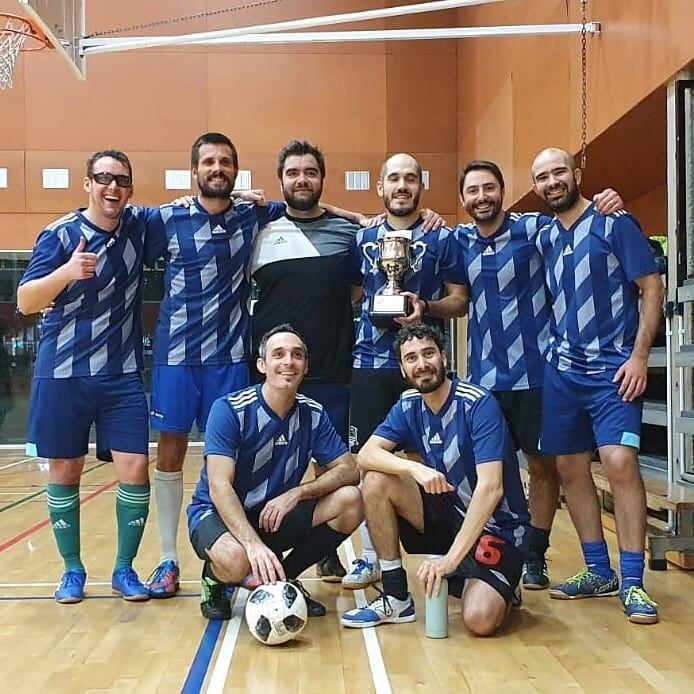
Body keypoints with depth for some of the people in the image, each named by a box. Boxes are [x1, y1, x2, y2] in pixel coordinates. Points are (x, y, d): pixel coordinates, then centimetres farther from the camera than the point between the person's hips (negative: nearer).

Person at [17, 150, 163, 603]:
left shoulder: (140, 226, 2)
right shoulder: (60, 234, -6)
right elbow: (25, 302, -10)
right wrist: (66, 272, -29)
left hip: (123, 376, 1)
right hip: (62, 376, -1)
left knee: (135, 471, -6)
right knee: (64, 473, 8)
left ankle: (125, 569, 13)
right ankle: (73, 570, 25)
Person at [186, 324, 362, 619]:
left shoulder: (313, 414, -4)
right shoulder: (229, 410, -19)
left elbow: (348, 470, -5)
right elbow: (219, 487, -25)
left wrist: (297, 493, -21)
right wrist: (254, 543, -38)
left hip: (275, 516, 5)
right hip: (218, 514, -5)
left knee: (350, 501, -16)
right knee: (235, 561, -38)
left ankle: (283, 578, 3)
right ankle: (214, 578, 2)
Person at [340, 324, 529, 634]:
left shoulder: (479, 404, -19)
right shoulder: (409, 405, -1)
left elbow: (490, 488, -27)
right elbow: (366, 455, -13)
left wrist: (451, 559, -33)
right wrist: (414, 468, -33)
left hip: (496, 527, -5)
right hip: (447, 514, 6)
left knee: (481, 620, -28)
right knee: (376, 480, -15)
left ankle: (498, 589, 10)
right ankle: (396, 599, -5)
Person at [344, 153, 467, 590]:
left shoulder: (443, 239, 5)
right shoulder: (363, 238, 12)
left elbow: (460, 301, 2)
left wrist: (426, 307, -15)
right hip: (370, 361, 2)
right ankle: (370, 557, 15)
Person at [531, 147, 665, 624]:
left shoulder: (614, 222, -3)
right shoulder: (544, 238, 12)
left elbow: (652, 287, -6)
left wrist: (639, 357, -14)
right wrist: (546, 350, 6)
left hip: (612, 367, -6)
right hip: (561, 369, 6)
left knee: (619, 462, -17)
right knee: (570, 468, 7)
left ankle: (633, 582, -8)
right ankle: (598, 571, 20)